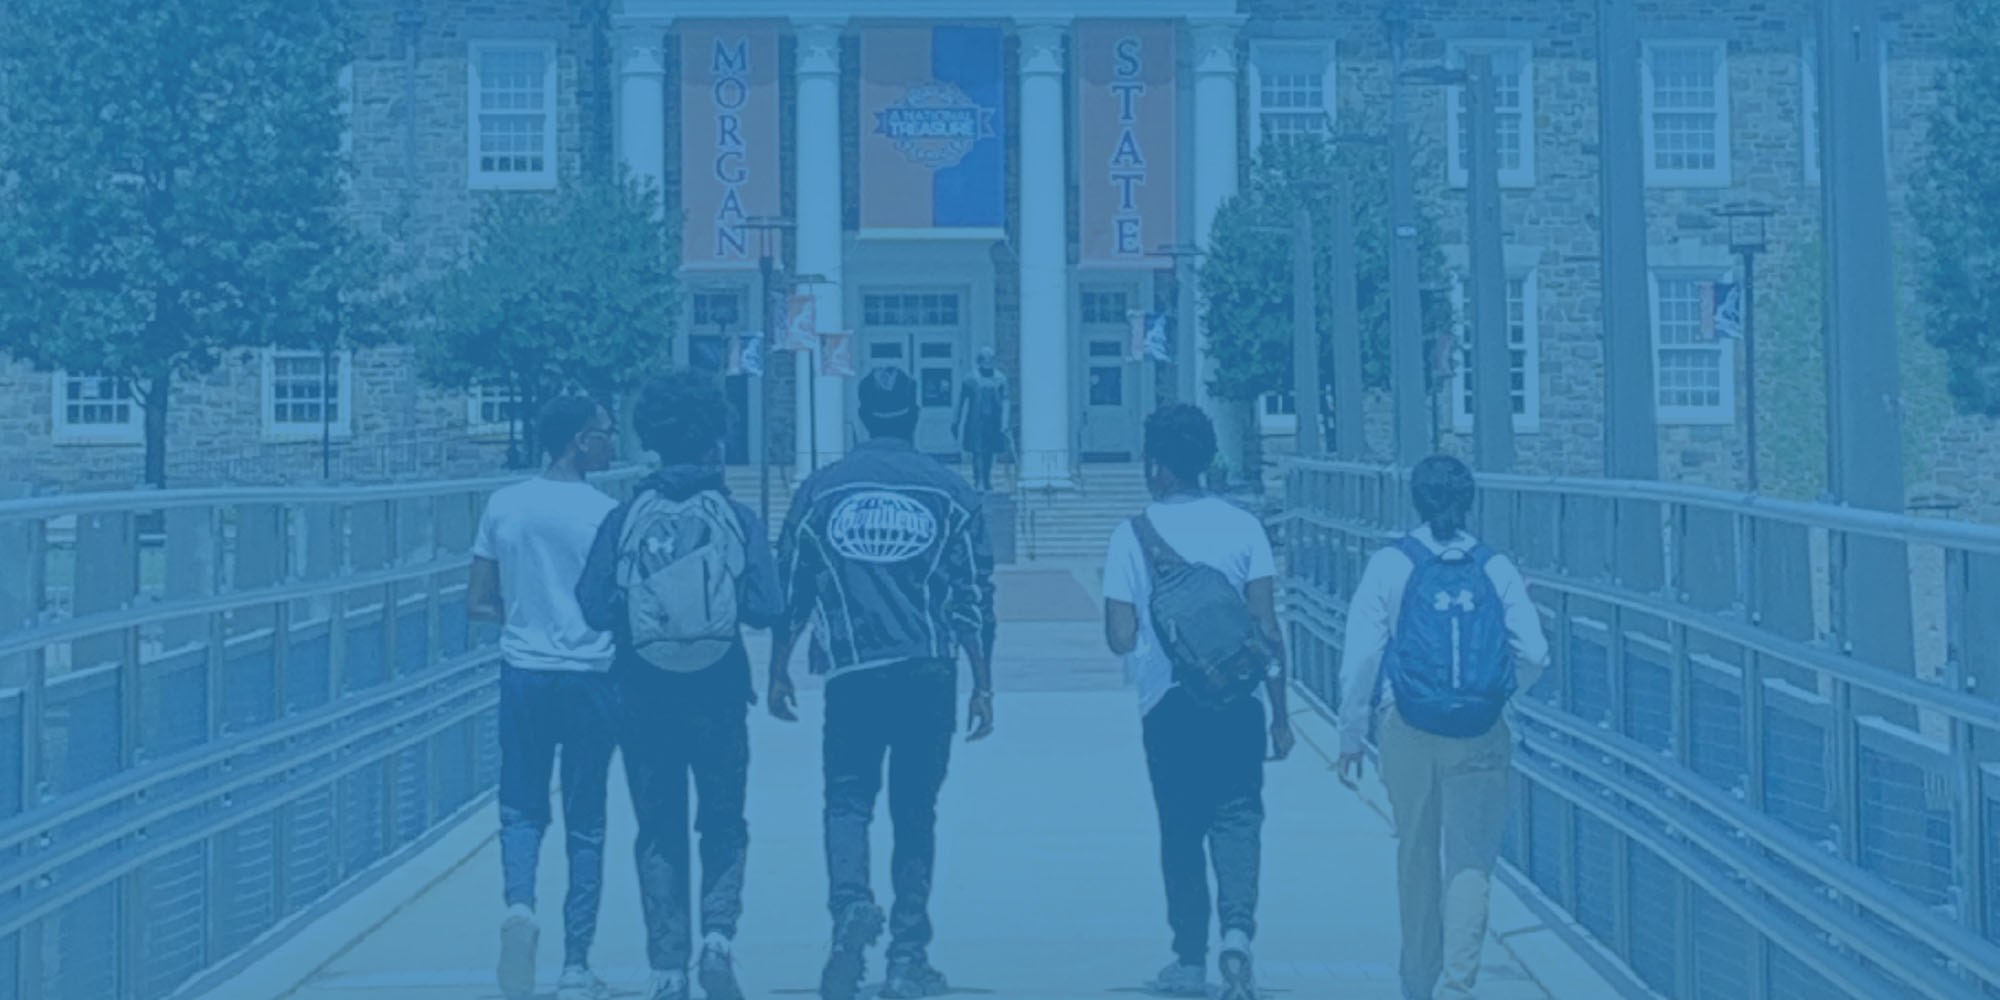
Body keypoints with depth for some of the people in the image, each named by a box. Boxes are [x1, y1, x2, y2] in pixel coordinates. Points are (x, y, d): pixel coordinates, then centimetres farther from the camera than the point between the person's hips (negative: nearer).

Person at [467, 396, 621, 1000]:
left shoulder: (503, 506, 1)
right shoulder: (604, 513, -9)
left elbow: (477, 605, 3)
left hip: (523, 673, 2)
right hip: (588, 678, -2)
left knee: (521, 810, 16)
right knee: (585, 825, 8)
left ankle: (519, 902, -13)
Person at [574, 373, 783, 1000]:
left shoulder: (624, 519, -4)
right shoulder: (737, 519, -6)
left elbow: (594, 609, -8)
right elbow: (765, 608, -11)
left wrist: (636, 609, 11)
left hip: (645, 690, 1)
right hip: (719, 690, -1)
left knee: (659, 832, 11)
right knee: (723, 824, 15)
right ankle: (718, 929, -5)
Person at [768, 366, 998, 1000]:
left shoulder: (820, 490, 4)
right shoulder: (950, 492, 2)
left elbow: (790, 591, 6)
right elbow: (975, 598, 1)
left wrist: (778, 673, 16)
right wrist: (983, 688, 6)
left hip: (852, 674, 0)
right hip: (930, 676, 0)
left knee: (847, 798, 10)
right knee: (915, 811, 9)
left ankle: (851, 902, -18)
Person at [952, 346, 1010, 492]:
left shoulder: (1000, 378, 2)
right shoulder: (972, 378, -4)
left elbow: (1004, 401, 2)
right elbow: (962, 400, 4)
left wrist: (1004, 422, -5)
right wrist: (957, 419, 6)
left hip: (993, 420, 3)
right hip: (976, 419, -3)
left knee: (989, 451, 9)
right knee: (978, 451, -9)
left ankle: (986, 480, 21)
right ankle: (979, 480, -8)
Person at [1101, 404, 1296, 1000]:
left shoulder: (1133, 534, -4)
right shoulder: (1242, 526, -1)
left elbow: (1121, 638, -7)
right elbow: (1268, 629, -3)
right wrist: (1280, 714, 3)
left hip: (1167, 705, 0)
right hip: (1238, 702, 0)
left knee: (1181, 831, 12)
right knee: (1236, 817, 6)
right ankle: (1237, 929, -17)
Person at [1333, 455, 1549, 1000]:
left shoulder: (1391, 565, -4)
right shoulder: (1496, 568, 0)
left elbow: (1361, 658, -8)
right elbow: (1534, 654, -3)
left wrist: (1351, 736, 0)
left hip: (1409, 732, 0)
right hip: (1481, 736, 0)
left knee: (1418, 860, 16)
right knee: (1470, 863, 2)